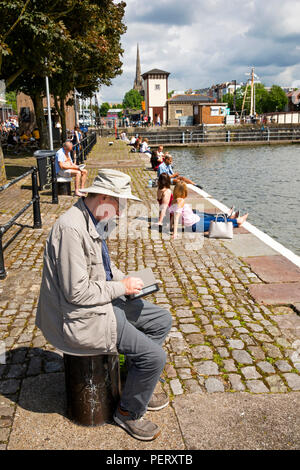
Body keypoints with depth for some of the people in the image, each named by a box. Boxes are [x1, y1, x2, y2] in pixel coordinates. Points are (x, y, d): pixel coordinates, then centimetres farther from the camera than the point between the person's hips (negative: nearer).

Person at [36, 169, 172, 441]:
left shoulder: (93, 222, 5)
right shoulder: (71, 228, -27)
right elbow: (76, 292, -27)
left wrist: (126, 280, 4)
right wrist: (122, 287, -16)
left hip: (102, 303, 10)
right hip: (80, 319, -10)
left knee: (162, 320, 14)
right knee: (155, 357, -13)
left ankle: (138, 387, 29)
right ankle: (129, 412, 16)